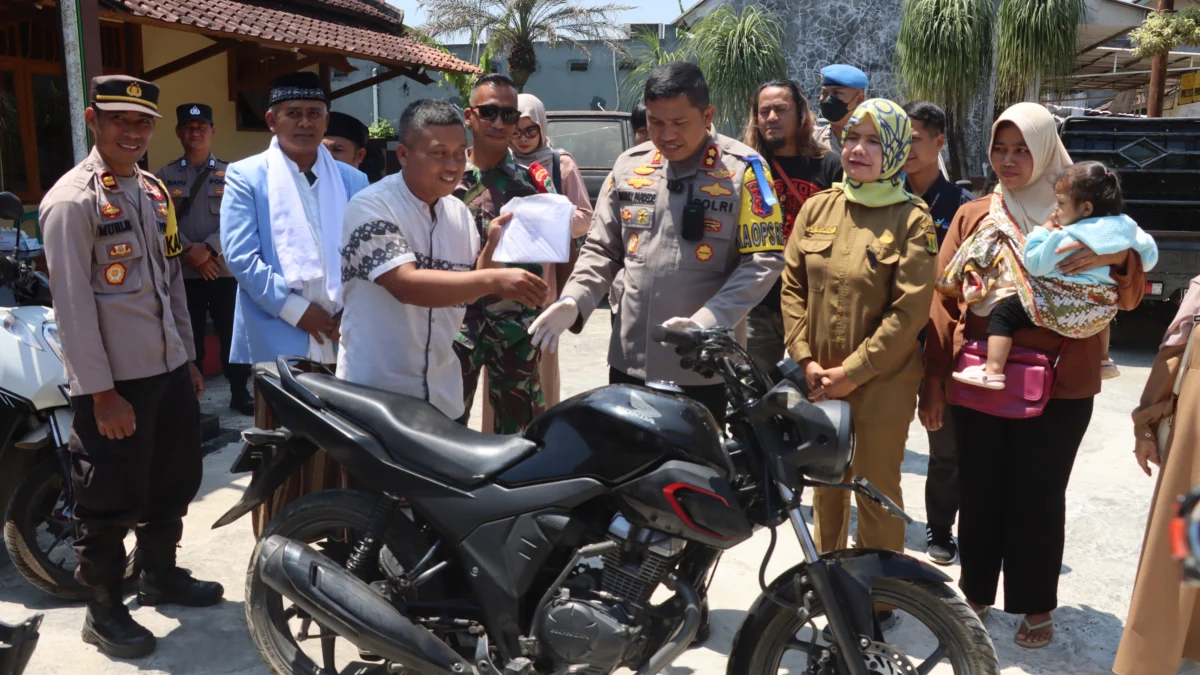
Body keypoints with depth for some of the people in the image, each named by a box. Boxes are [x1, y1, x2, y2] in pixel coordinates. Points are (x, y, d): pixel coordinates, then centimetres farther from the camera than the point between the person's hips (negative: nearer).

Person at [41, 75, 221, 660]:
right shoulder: (72, 201, -13)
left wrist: (188, 356, 17)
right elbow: (72, 305, -16)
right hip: (114, 381, -8)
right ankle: (103, 610, 23)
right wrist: (102, 393, -18)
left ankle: (161, 574, 39)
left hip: (168, 369, 8)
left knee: (175, 481, 19)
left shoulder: (154, 190, 12)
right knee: (111, 502, 5)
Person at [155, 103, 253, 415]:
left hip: (225, 270, 0)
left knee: (233, 335, 6)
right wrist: (190, 250, -16)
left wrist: (209, 248, -16)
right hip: (182, 272, 0)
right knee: (189, 339, 7)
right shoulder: (165, 175, 6)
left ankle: (240, 393, 20)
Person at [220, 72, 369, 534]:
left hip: (341, 338, 3)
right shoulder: (246, 177, 4)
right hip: (279, 341, -3)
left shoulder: (352, 180, 14)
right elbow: (240, 255, -6)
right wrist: (296, 309, -11)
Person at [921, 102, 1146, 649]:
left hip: (1057, 386, -1)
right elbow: (943, 303, 4)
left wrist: (1117, 257, -21)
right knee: (980, 492, 9)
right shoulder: (971, 217, 6)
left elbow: (1128, 298, 2)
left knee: (1039, 496, 6)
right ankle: (975, 594, 27)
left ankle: (1036, 607, 25)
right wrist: (933, 384, -1)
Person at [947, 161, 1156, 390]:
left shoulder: (1067, 237, -17)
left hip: (1064, 311, -8)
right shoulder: (1126, 226, 3)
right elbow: (1149, 257, 15)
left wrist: (1043, 231, -3)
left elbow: (1034, 264, -13)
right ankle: (1102, 359, 51)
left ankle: (993, 372, -15)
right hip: (1104, 312, 8)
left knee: (1005, 311, -6)